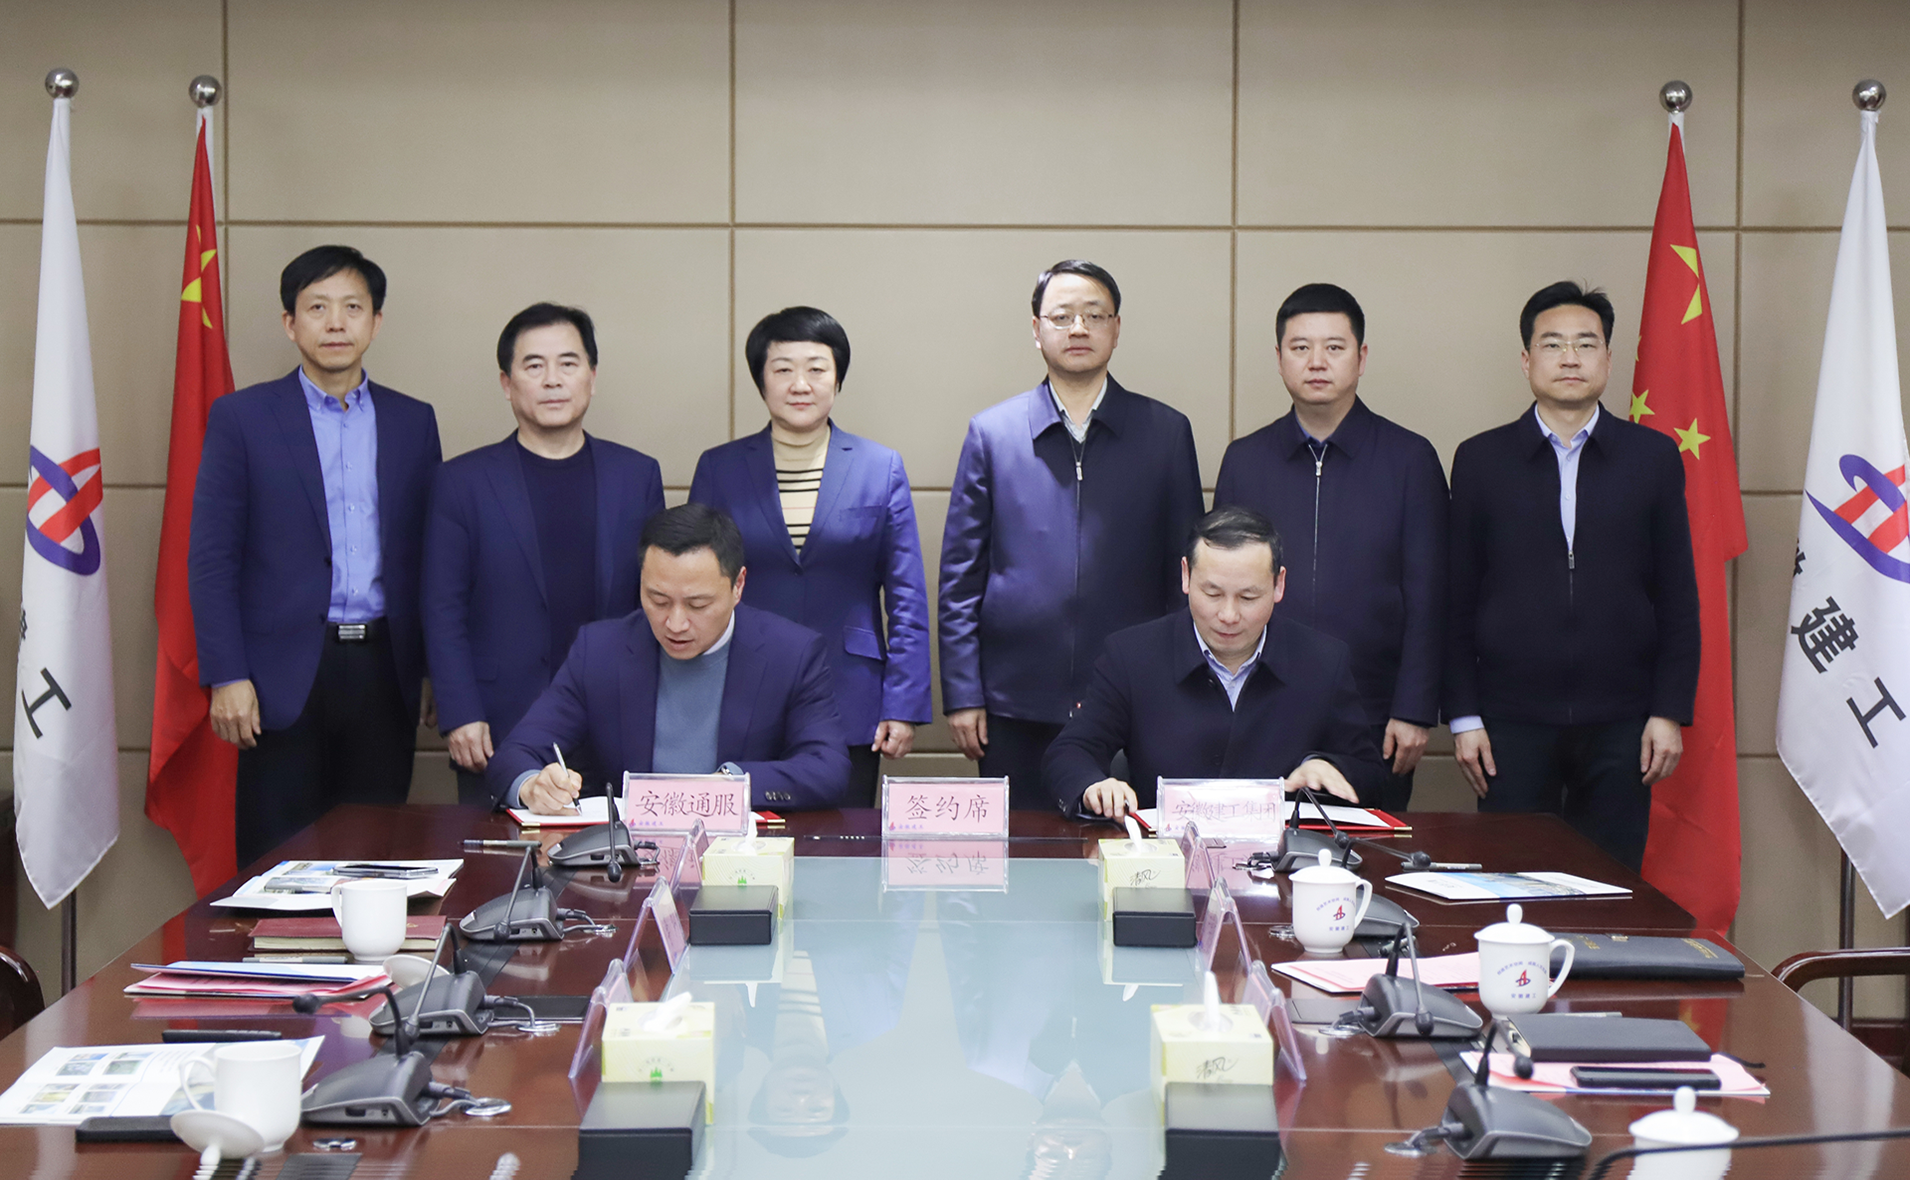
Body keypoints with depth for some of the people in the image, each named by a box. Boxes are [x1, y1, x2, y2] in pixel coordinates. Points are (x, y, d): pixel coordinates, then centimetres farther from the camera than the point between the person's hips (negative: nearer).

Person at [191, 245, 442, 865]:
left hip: (385, 672, 3)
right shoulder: (242, 418, 2)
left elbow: (429, 553, 12)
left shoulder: (412, 421, 11)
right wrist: (228, 677, -9)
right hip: (286, 677, -3)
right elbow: (211, 559, -2)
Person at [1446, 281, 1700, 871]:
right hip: (1513, 722, 0)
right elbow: (1459, 598, 6)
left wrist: (1670, 712, 0)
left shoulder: (1653, 457, 7)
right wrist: (1464, 715, 0)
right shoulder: (1481, 459, 6)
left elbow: (1678, 596, 7)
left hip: (1619, 726, 0)